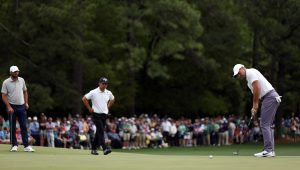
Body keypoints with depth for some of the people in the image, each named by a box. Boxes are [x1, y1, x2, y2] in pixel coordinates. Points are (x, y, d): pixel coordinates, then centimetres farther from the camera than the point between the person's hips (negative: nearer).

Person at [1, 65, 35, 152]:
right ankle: (14, 145, 9)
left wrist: (26, 103, 8)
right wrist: (9, 107, -16)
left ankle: (26, 146, -3)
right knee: (12, 127, 1)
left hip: (21, 106, 3)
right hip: (12, 107, -3)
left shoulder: (22, 80, 6)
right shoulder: (6, 82, -6)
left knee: (24, 126, -1)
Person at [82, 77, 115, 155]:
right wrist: (89, 108, -6)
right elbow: (84, 99, -6)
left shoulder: (108, 93, 7)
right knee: (101, 131, -17)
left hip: (104, 115, 6)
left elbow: (112, 99, 28)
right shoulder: (93, 92, -8)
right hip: (96, 115, -6)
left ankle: (94, 149, 19)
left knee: (99, 132, 10)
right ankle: (105, 149, -26)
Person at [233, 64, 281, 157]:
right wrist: (254, 107, 10)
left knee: (265, 125, -11)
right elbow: (256, 93, 22)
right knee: (268, 125, 10)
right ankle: (271, 150, 9)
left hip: (269, 97, -10)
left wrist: (255, 105, -8)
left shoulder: (250, 72, -5)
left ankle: (268, 150, -15)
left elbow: (257, 88, -15)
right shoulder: (249, 77, 24)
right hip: (273, 98, 10)